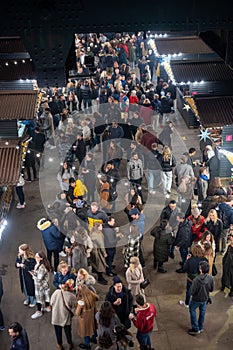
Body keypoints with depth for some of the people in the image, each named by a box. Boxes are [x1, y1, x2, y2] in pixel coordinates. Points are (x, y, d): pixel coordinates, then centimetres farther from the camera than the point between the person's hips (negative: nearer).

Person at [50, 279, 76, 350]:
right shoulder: (72, 296, -21)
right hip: (66, 317, 0)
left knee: (58, 331, 22)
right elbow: (73, 308, -11)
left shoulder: (57, 292, -19)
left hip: (56, 316, 1)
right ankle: (70, 344, 44)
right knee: (68, 331, 24)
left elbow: (51, 303, -7)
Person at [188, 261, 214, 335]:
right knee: (202, 312, 25)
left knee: (192, 310, 19)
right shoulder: (210, 278, -19)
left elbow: (192, 292, -25)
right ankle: (200, 328, 40)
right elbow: (211, 289, -4)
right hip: (205, 298, 5)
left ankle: (195, 329, 22)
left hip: (196, 299, -4)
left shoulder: (196, 279, -33)